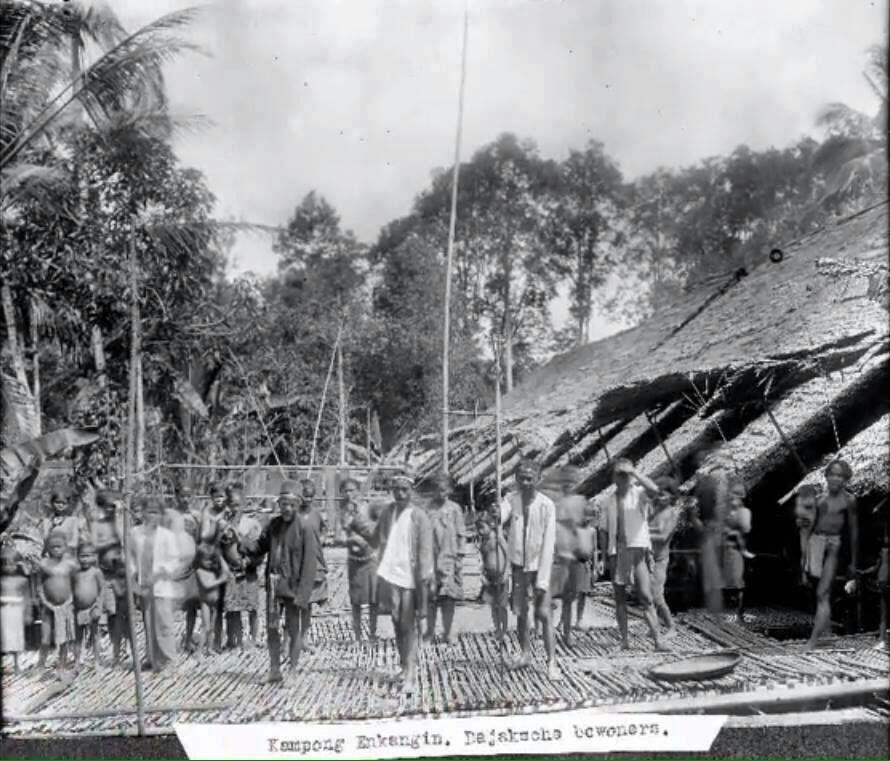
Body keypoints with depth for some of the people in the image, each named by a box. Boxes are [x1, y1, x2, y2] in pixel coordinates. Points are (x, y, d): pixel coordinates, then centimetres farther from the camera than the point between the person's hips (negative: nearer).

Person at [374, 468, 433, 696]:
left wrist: (424, 581, -13)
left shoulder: (419, 516, -8)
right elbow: (378, 540, 13)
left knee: (409, 628, -2)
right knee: (397, 625, 13)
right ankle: (404, 666, 29)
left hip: (410, 578, -4)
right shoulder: (387, 512, 6)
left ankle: (410, 677, -1)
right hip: (390, 575, 4)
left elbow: (425, 551, -10)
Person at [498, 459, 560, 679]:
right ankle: (525, 653, 28)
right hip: (518, 563, 3)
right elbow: (499, 516, -23)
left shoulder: (547, 505, -16)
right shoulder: (512, 500, -6)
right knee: (520, 611, 10)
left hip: (539, 564, -3)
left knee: (544, 613, -9)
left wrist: (542, 580, -20)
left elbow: (548, 544, -17)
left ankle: (551, 662, -4)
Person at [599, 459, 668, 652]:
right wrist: (607, 555, 8)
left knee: (645, 596, -10)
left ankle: (657, 639, -10)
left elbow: (654, 489, -24)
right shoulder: (608, 502, 9)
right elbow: (607, 531, 12)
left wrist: (634, 472, -23)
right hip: (617, 552, 3)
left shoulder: (639, 493, 0)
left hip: (638, 549, -3)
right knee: (620, 598, 6)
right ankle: (624, 639, 12)